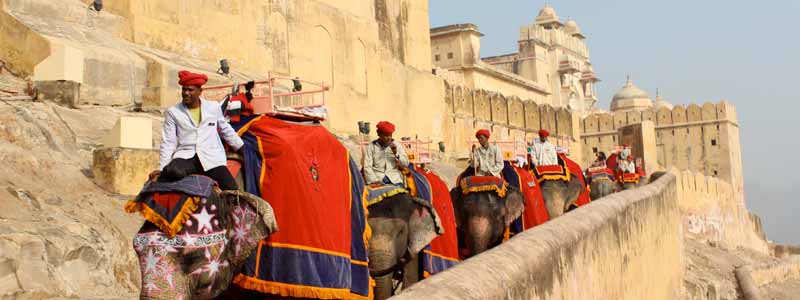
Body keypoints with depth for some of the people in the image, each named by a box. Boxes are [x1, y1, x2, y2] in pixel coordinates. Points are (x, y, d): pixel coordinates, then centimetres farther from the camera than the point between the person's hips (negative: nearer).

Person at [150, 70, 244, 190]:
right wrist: (162, 168, -3)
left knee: (232, 190, -18)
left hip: (212, 158, 2)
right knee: (172, 172, -37)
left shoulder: (214, 107, 11)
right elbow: (168, 142, 5)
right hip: (185, 157, -1)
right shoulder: (172, 112, 7)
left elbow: (227, 131, 24)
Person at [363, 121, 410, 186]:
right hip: (377, 177, -1)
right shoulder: (371, 146, 6)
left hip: (394, 178, 2)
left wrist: (396, 154, -6)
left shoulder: (397, 145, 14)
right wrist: (374, 180, -18)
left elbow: (406, 164, 10)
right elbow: (367, 167, -2)